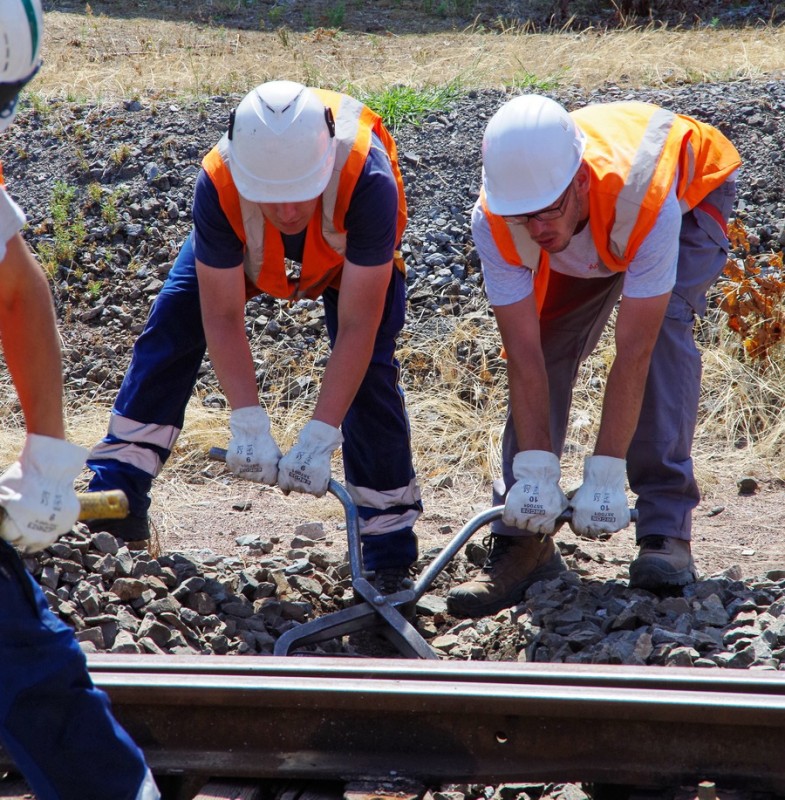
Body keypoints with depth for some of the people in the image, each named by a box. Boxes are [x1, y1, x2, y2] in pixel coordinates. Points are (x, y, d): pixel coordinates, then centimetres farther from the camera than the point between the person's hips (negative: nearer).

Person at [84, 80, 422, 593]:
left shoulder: (368, 182, -45)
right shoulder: (218, 185, -41)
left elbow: (356, 327, -40)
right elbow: (223, 319, -31)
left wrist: (320, 438, -42)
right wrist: (249, 425, -38)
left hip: (353, 257, -2)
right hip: (245, 253, 2)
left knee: (369, 372, -17)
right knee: (168, 332, -13)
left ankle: (391, 553, -3)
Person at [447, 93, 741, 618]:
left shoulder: (647, 201, -46)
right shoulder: (494, 223, -36)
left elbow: (633, 353, -42)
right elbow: (525, 358, -32)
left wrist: (605, 477, -42)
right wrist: (536, 473, -39)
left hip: (694, 192, -3)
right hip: (588, 244, 3)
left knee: (664, 326, -27)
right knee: (548, 343, -13)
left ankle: (667, 531, -24)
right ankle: (524, 546, -8)